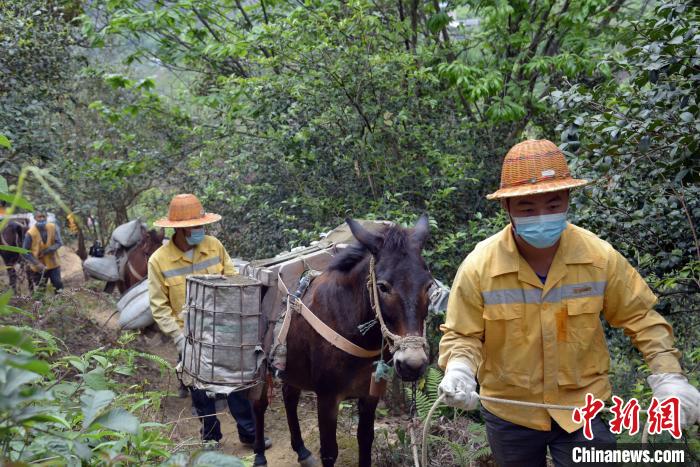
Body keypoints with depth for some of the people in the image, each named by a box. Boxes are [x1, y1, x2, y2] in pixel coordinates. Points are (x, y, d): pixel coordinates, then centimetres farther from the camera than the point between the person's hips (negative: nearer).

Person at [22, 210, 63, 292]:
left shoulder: (53, 228, -8)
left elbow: (59, 243, -10)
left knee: (59, 286, 6)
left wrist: (48, 250, -25)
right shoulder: (30, 233, -16)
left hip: (53, 264, 2)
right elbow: (25, 252, -13)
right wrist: (37, 264, -20)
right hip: (38, 268, -2)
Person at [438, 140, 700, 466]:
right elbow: (462, 335, -8)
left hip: (583, 408, 0)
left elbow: (640, 317, -1)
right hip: (509, 413, 0)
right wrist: (459, 370, -28)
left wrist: (668, 375, -11)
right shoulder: (479, 266, -18)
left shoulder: (601, 257, -13)